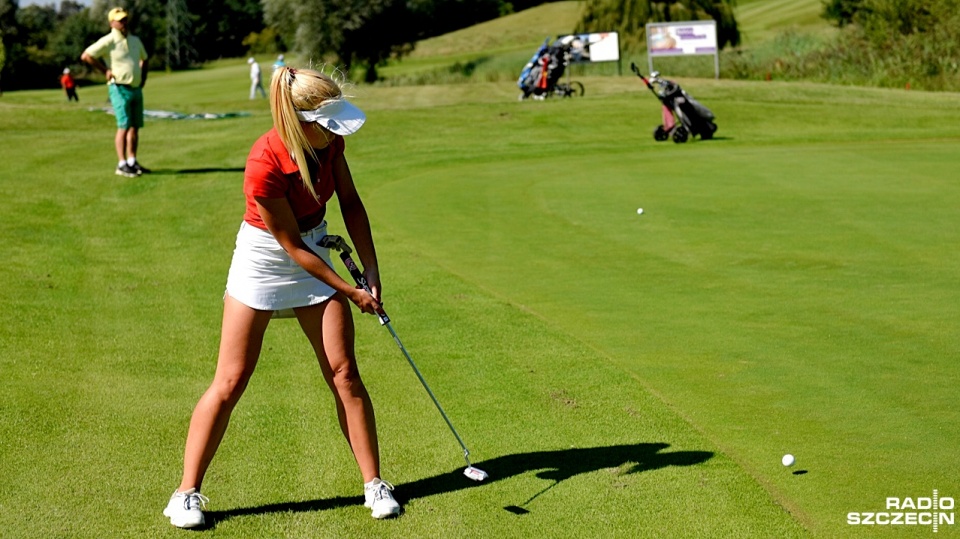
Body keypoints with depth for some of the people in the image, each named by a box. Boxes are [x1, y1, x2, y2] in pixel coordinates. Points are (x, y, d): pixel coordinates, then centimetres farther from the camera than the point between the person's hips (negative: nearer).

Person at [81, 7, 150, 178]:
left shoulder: (135, 40, 13)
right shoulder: (108, 41, -9)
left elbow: (144, 59, 30)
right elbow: (86, 56, -13)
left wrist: (143, 77, 16)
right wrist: (105, 70, -11)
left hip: (136, 89, 7)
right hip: (120, 88, -7)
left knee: (135, 126, 8)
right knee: (124, 126, -12)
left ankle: (132, 162, 15)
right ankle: (122, 165, -11)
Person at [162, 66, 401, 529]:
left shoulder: (328, 140, -13)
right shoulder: (264, 166, -31)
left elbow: (350, 201, 2)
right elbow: (292, 247, -21)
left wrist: (371, 269, -4)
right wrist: (350, 293, -15)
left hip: (315, 253, 5)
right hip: (263, 259, -5)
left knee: (344, 373, 3)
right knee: (231, 381, -2)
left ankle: (374, 484, 13)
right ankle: (187, 493, 10)